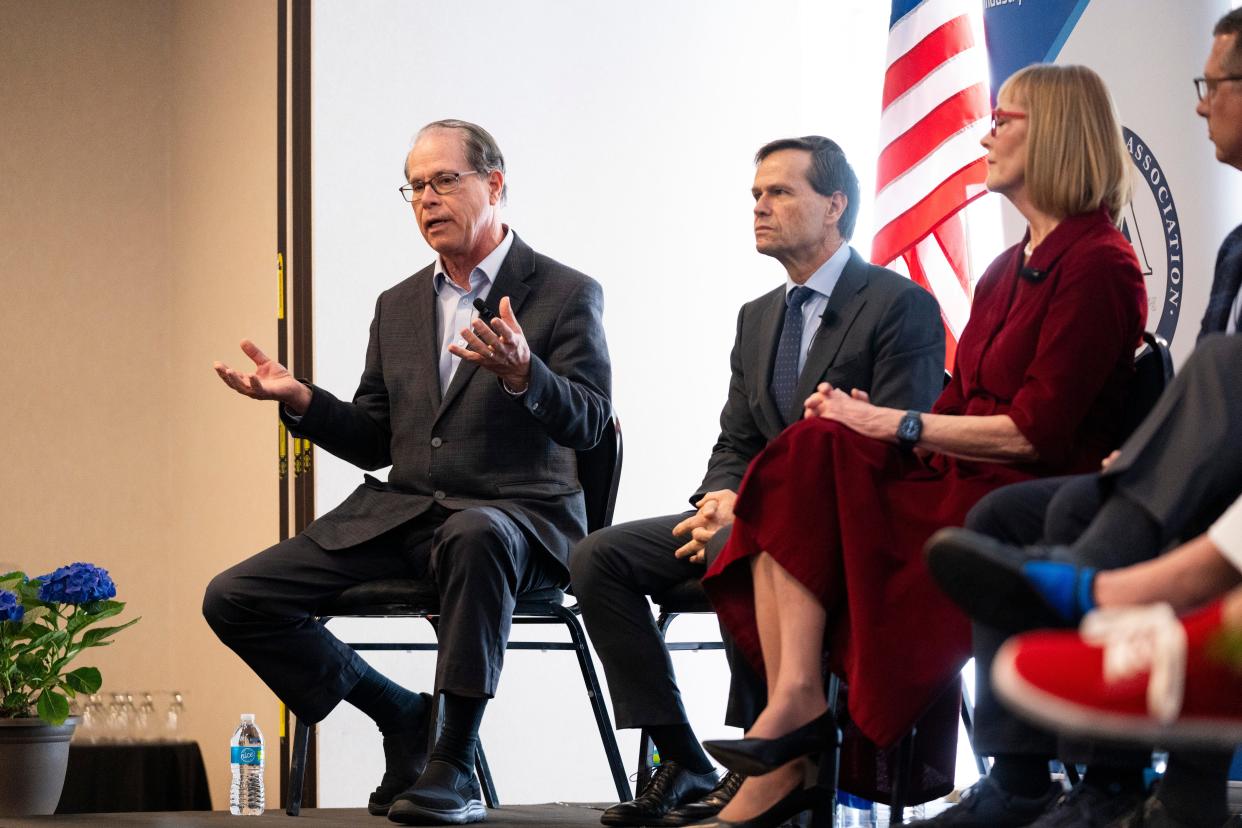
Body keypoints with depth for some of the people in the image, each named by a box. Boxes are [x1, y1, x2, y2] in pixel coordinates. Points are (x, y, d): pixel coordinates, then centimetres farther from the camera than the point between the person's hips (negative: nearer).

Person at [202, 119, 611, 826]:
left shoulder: (567, 294, 1)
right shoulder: (398, 306, 18)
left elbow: (587, 423, -10)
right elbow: (374, 442, 18)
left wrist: (521, 373, -30)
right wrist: (299, 398, 0)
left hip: (516, 520, -5)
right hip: (400, 517, 6)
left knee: (475, 536, -43)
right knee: (234, 599, -9)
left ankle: (455, 762, -31)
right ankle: (401, 715, 5)